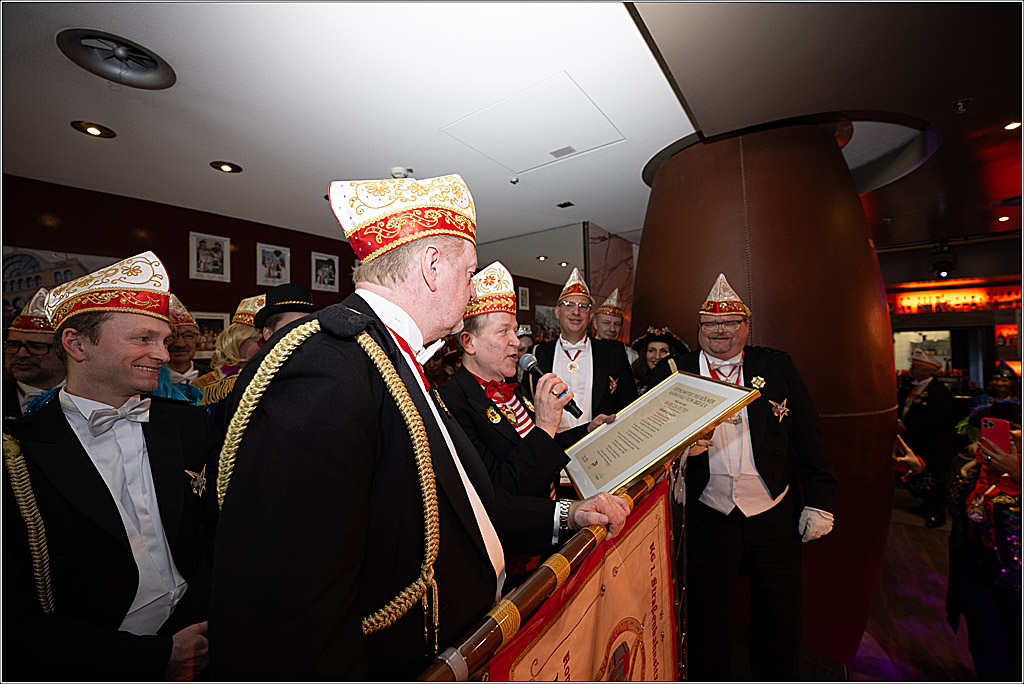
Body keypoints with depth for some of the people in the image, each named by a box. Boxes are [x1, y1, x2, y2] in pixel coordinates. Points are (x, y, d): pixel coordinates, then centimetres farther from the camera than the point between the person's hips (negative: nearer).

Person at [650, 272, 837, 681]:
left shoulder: (778, 367, 1)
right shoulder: (671, 372, -3)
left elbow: (808, 436, 2)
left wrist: (818, 502, 0)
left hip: (774, 515, 2)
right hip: (709, 518, -1)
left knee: (779, 617, 20)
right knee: (707, 618, 15)